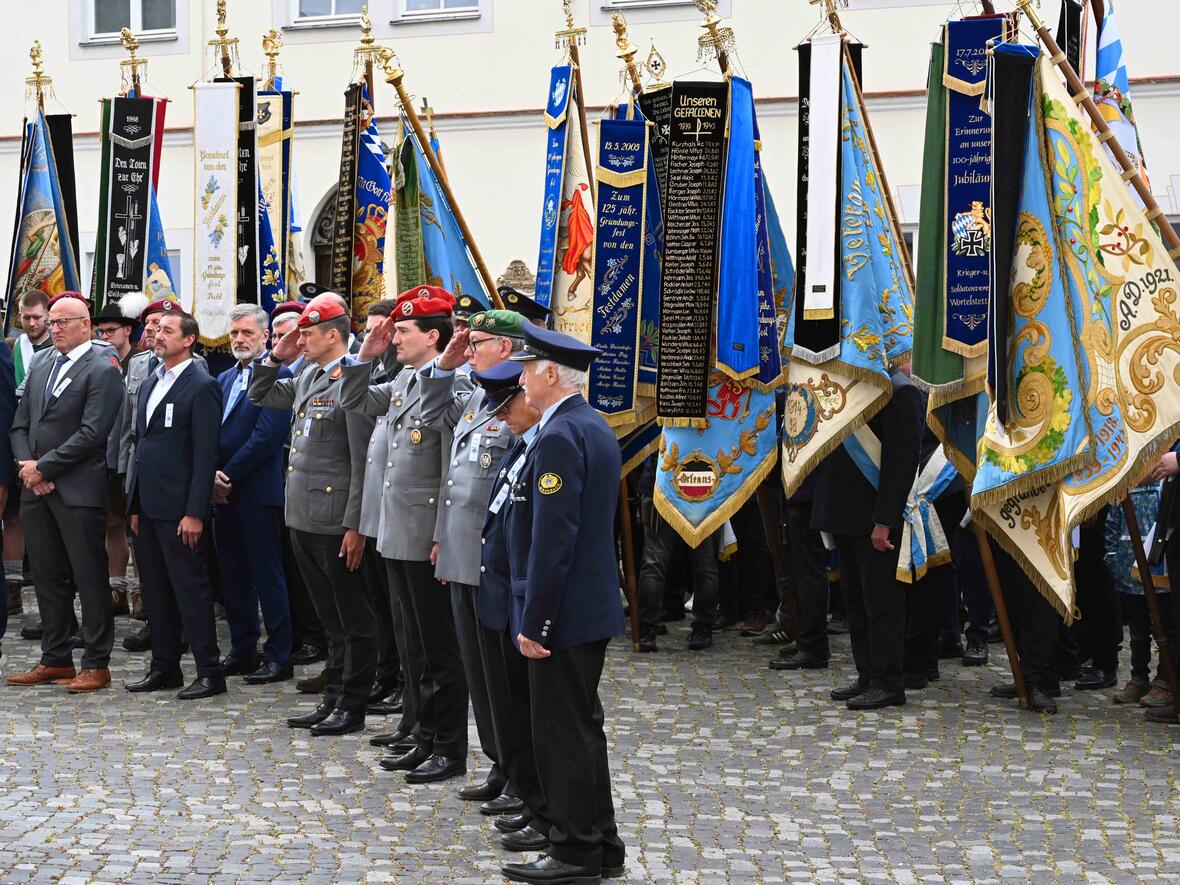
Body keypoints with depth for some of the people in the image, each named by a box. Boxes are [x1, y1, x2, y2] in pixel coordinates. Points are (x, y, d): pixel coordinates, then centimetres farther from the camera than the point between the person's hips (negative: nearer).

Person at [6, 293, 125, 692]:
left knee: (89, 578, -2)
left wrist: (43, 467, -14)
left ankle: (96, 664, 4)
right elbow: (20, 425, 16)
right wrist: (27, 464, -3)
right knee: (47, 577, 11)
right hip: (37, 491, 7)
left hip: (78, 491, -7)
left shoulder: (103, 372, -7)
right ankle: (55, 660, 19)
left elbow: (91, 434, -16)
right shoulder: (40, 369, 17)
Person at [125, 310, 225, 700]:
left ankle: (209, 671, 1)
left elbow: (206, 454, -14)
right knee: (155, 590, 12)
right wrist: (134, 505, 15)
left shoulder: (201, 387, -9)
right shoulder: (150, 384, 16)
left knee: (190, 587, -5)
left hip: (178, 507, -8)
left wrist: (195, 513, -18)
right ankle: (164, 667, 20)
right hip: (148, 505, 8)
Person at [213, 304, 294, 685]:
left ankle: (279, 656, 3)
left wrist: (229, 475, -13)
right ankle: (243, 650, 20)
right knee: (232, 576, 11)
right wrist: (212, 475, -3)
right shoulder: (224, 379, 17)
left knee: (267, 575, -3)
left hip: (259, 492, -8)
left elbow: (267, 436, -16)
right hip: (224, 493, 8)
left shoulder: (278, 375, -9)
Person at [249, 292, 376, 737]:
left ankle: (352, 707, 9)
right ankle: (333, 700, 23)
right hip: (302, 517, 9)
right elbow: (259, 397, 28)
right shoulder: (308, 378, 13)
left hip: (335, 522, -9)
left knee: (352, 620, 2)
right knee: (330, 619, 15)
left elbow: (363, 461, -18)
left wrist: (356, 525, -19)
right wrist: (275, 357, 11)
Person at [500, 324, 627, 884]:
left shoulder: (558, 438, -19)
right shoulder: (595, 427, 12)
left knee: (562, 734, -1)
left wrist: (533, 622, -20)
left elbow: (552, 539, -23)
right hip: (592, 606, 10)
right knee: (583, 728, 16)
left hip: (562, 612, -10)